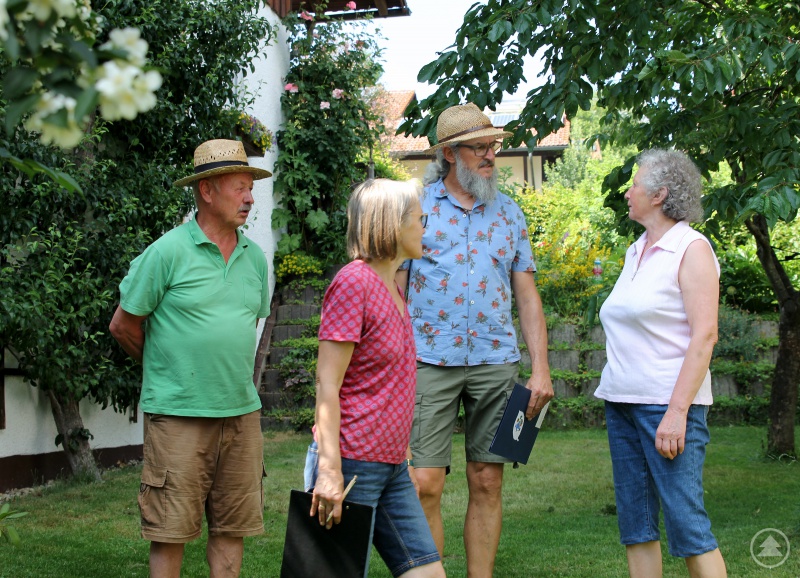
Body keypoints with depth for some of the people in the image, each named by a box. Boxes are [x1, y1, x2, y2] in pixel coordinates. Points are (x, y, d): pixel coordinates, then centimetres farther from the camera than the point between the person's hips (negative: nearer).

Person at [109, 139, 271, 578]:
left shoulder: (255, 257, 10)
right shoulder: (168, 252, -7)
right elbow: (123, 325, 0)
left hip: (241, 411, 5)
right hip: (179, 413, -5)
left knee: (232, 525, 9)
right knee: (171, 528, 0)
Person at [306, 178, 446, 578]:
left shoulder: (393, 289, 16)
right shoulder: (353, 283, -13)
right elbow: (327, 383, -17)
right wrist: (330, 470, -22)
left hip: (391, 467, 9)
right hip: (352, 464, -9)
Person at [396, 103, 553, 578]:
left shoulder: (509, 213, 11)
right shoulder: (415, 207, 3)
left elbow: (527, 295, 10)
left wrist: (541, 368, 1)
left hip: (496, 361, 3)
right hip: (429, 360, -2)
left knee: (488, 483, 5)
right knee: (424, 485, -6)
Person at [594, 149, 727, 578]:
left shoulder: (691, 248, -7)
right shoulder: (636, 252, 15)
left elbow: (704, 336, -14)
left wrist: (676, 412, -21)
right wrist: (614, 397, 15)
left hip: (668, 402, -8)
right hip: (622, 399, 8)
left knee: (685, 521, -9)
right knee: (635, 521, 8)